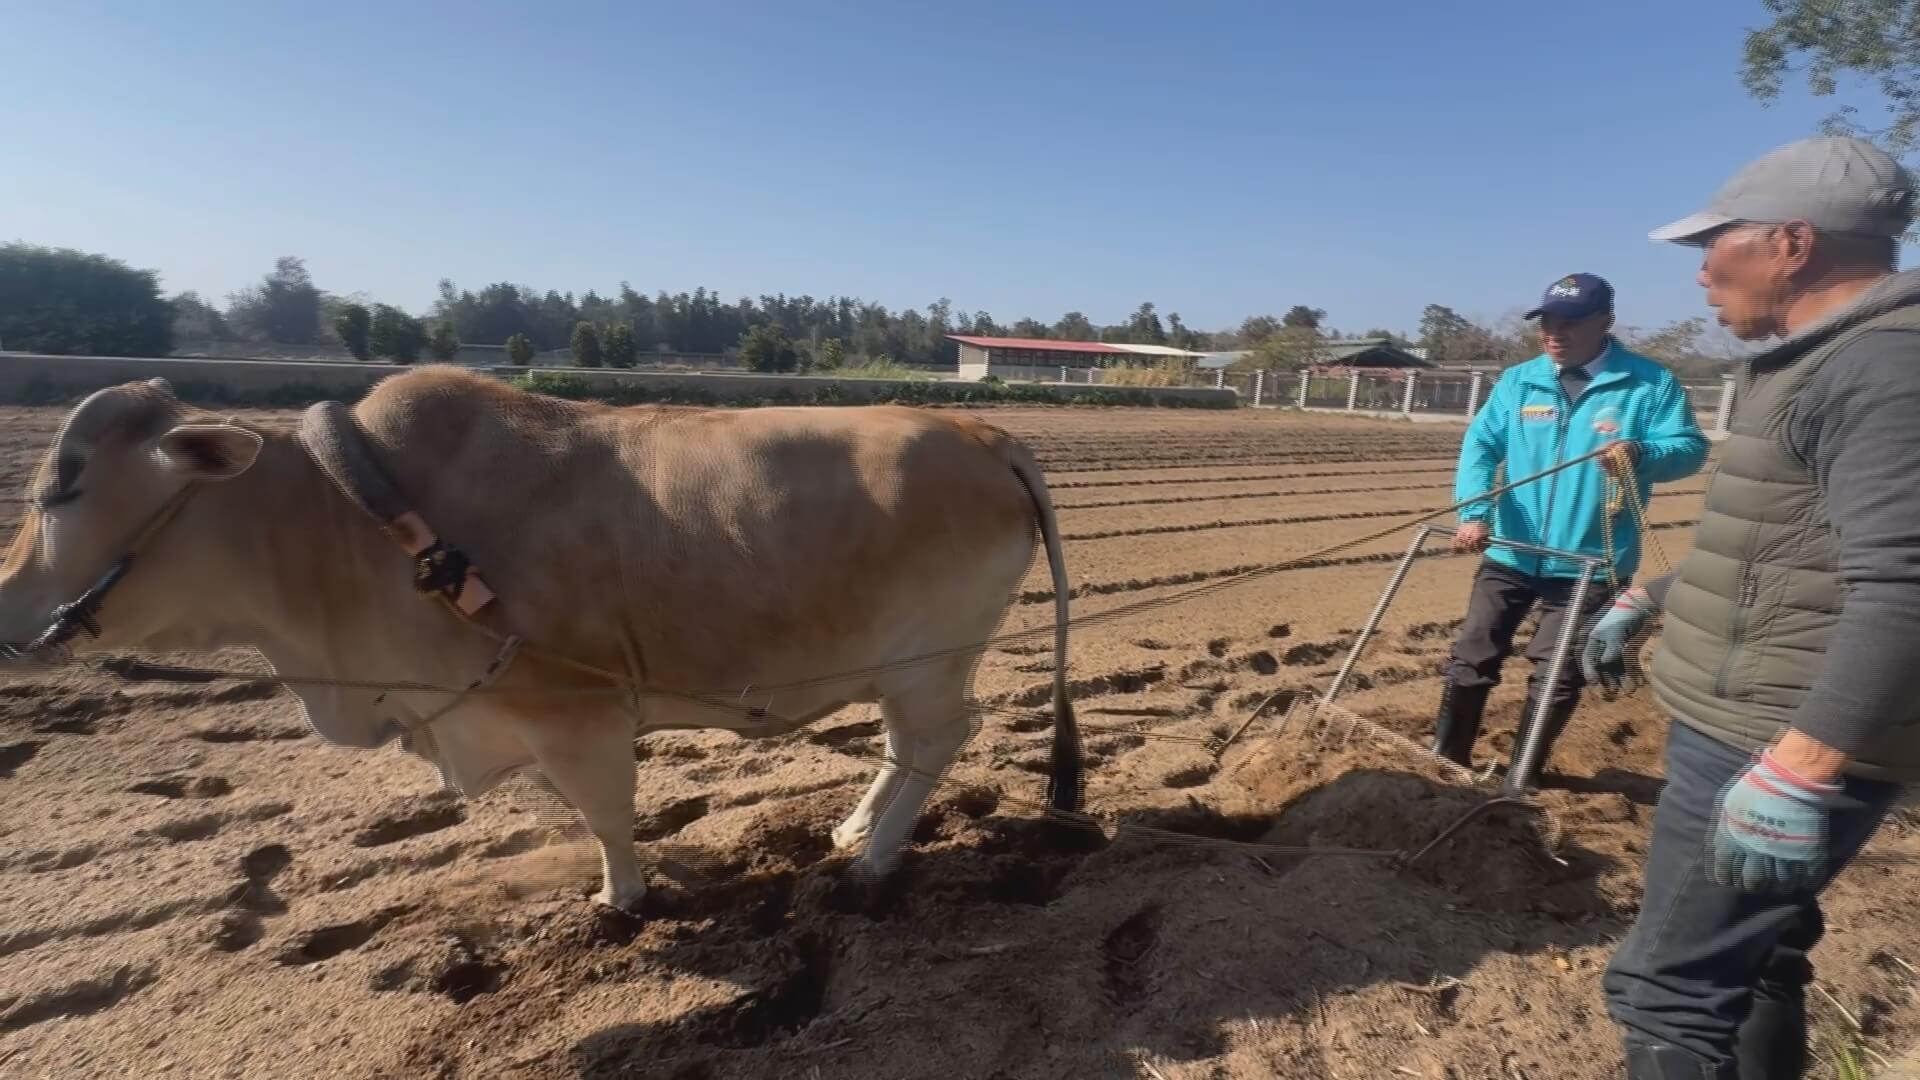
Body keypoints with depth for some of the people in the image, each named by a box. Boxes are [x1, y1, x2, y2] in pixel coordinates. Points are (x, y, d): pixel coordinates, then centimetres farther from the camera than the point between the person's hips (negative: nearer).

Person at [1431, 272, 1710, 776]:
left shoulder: (1651, 384, -4)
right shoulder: (1518, 381, 2)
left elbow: (1690, 447, -7)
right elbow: (1480, 446, -7)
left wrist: (1641, 453, -31)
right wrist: (1474, 513, -24)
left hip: (1591, 564, -2)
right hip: (1510, 553, 2)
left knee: (1556, 677, 8)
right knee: (1471, 658, 7)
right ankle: (1445, 762, 21)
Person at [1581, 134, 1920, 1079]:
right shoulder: (1821, 360, 15)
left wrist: (1798, 775, -32)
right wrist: (1644, 601, 28)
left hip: (1778, 747, -11)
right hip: (1749, 727, 11)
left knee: (1671, 985, -4)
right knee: (1753, 947, 25)